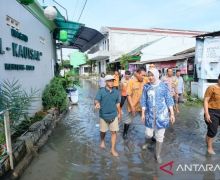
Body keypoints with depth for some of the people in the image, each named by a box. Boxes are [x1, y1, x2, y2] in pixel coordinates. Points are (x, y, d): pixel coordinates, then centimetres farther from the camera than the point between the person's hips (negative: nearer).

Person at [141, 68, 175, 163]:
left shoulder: (163, 86, -6)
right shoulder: (146, 86, -2)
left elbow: (168, 100, -1)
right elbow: (144, 101, 3)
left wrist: (172, 113, -2)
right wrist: (143, 113, 2)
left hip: (161, 114, -1)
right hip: (150, 114, 1)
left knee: (160, 136, 8)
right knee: (148, 133, 9)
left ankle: (158, 154, 28)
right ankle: (147, 142, 46)